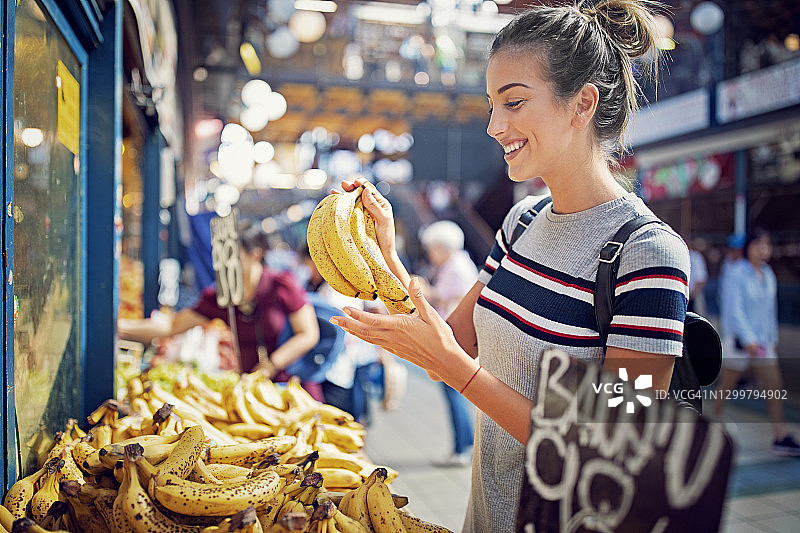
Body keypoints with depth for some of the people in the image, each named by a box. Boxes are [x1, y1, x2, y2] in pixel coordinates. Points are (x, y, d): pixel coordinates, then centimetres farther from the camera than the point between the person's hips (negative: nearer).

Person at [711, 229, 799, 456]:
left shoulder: (768, 274, 9)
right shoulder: (736, 273, -13)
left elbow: (770, 308, 18)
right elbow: (735, 309, -19)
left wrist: (772, 337, 19)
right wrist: (749, 339, -25)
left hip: (762, 341, 7)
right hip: (738, 338, -7)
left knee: (775, 386, 1)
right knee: (726, 386, 5)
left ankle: (781, 438, 5)